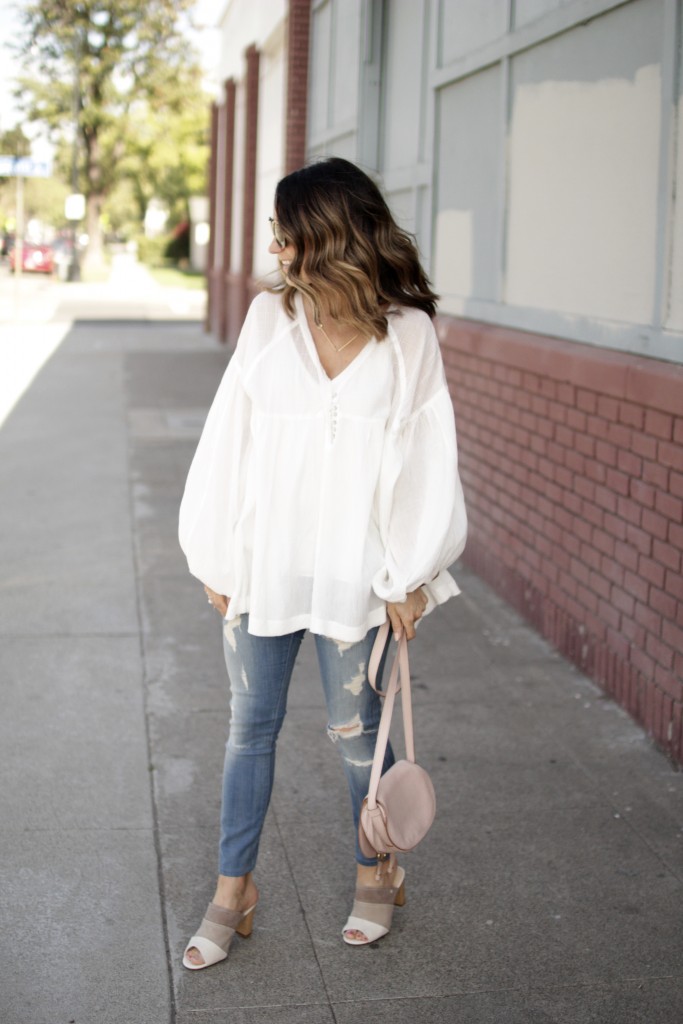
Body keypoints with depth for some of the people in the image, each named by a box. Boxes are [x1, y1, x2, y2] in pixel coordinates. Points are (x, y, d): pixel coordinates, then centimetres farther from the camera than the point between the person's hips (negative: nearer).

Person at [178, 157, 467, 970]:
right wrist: (217, 558, 0)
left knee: (356, 732, 11)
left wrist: (410, 575, -4)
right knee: (251, 726, 12)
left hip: (352, 569, -2)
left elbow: (425, 460, -3)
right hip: (262, 563, 2)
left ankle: (376, 872, 35)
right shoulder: (269, 318, -1)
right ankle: (233, 891, 26)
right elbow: (230, 438, 2)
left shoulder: (408, 335, -6)